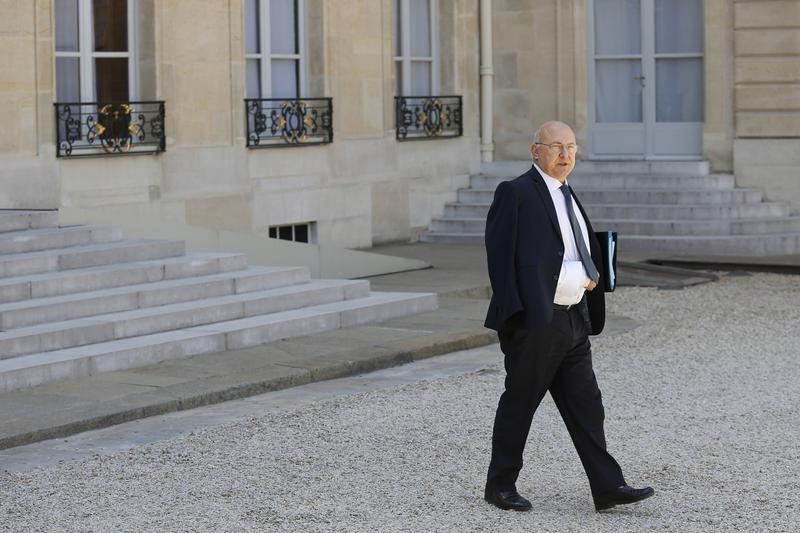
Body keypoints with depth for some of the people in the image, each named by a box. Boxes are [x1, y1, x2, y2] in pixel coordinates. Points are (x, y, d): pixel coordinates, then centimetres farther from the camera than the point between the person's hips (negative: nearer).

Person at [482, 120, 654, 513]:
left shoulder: (567, 196, 16)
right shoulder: (516, 193, -10)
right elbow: (500, 256, -15)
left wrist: (591, 276, 11)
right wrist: (513, 314, -19)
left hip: (573, 319, 8)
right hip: (534, 320, -8)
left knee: (585, 405, 6)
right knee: (519, 403, 2)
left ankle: (608, 487, 6)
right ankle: (500, 486, 14)